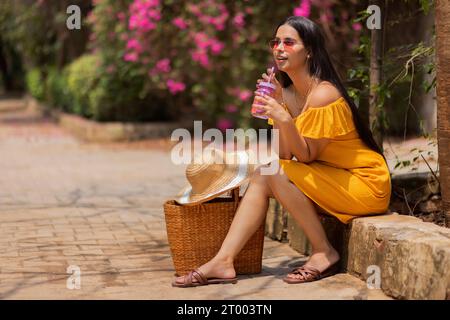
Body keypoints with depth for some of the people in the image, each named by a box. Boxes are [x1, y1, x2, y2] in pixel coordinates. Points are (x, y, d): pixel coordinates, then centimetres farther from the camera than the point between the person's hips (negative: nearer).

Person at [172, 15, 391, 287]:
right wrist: (276, 105, -11)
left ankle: (325, 253, -11)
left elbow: (306, 156, -19)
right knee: (262, 175, -6)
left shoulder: (322, 94, -19)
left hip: (365, 183, -8)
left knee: (275, 173, -21)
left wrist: (285, 119, -34)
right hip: (330, 180, 8)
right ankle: (223, 262, -15)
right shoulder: (288, 94, 5)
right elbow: (285, 155, -4)